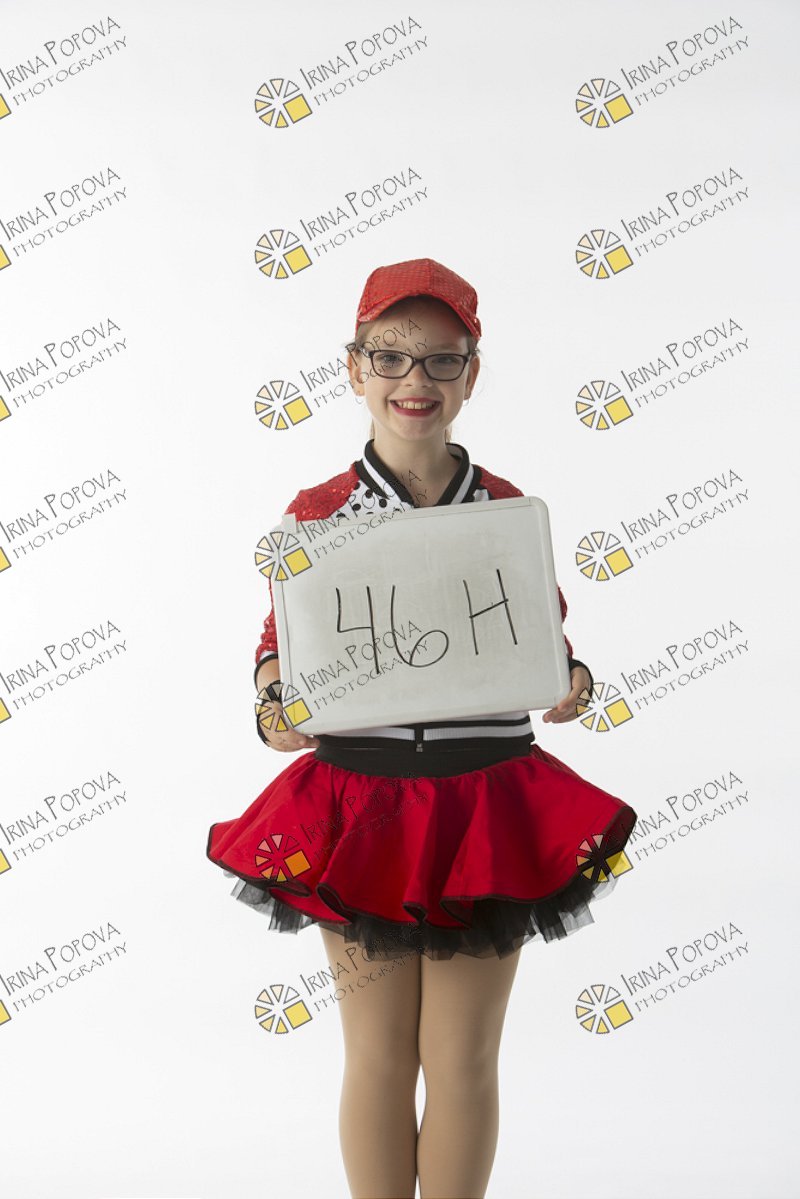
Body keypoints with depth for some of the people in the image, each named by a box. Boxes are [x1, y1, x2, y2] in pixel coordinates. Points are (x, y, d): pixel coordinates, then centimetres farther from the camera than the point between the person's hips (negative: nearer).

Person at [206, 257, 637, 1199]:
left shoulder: (513, 510, 0)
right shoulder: (317, 512, -2)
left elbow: (547, 643, 7)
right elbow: (280, 643, 3)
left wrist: (570, 685, -14)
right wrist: (274, 711, -16)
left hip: (486, 806, 0)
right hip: (357, 805, 0)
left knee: (463, 1060, 10)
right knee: (378, 1056, 13)